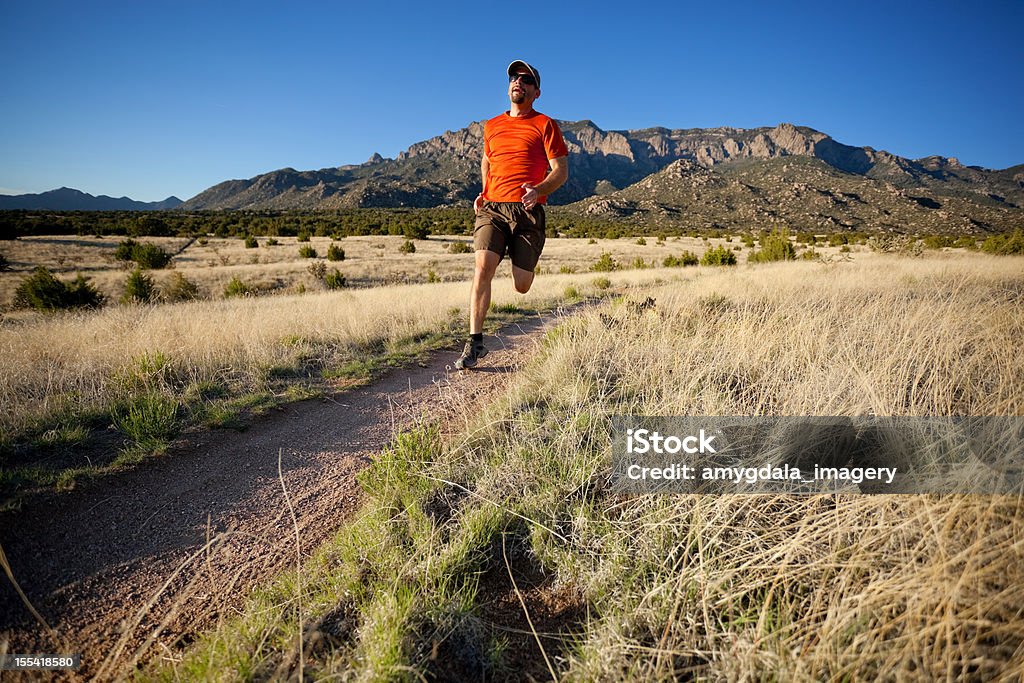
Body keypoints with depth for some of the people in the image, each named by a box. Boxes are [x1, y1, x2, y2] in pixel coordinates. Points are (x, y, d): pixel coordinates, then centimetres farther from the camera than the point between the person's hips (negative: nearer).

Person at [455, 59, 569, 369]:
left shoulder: (545, 125, 7)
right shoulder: (491, 126, 19)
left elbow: (561, 171, 1)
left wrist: (538, 190, -19)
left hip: (528, 211, -2)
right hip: (492, 208, 3)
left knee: (521, 286, -3)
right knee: (482, 267, -21)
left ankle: (524, 263, 38)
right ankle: (475, 343, -18)